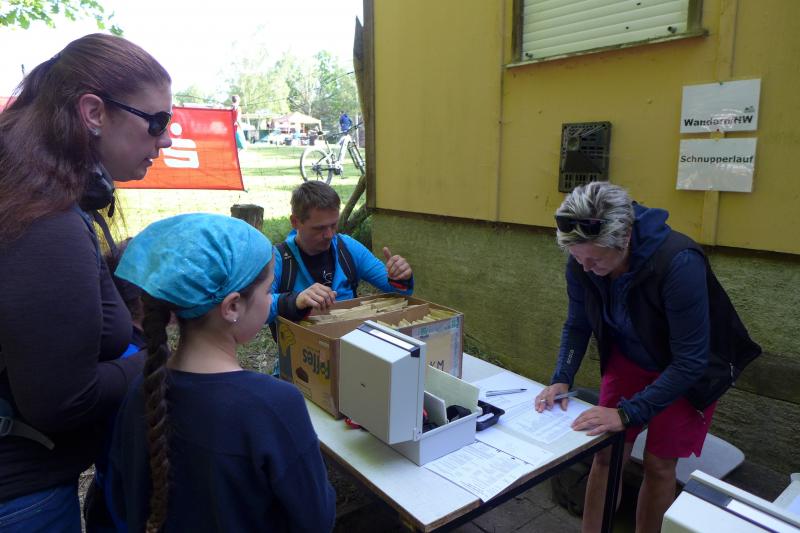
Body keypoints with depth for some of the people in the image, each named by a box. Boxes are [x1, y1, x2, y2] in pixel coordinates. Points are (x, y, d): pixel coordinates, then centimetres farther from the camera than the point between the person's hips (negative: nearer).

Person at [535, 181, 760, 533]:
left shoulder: (679, 262, -36)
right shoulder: (581, 262, -22)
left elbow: (690, 361, -31)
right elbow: (577, 326, -6)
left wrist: (627, 414, -34)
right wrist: (562, 379, -20)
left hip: (689, 370, -3)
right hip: (629, 360, 4)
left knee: (658, 463, 2)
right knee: (606, 453, 2)